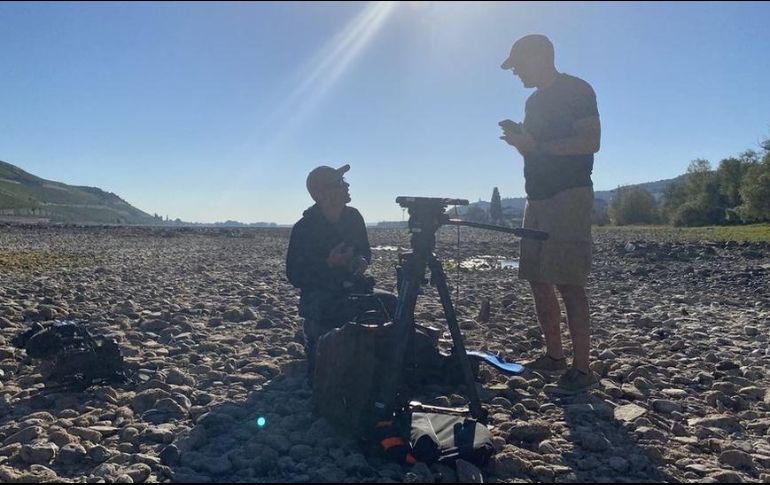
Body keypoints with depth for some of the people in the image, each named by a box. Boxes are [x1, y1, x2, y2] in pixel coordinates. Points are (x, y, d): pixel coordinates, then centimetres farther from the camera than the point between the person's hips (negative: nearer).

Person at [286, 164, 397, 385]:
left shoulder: (353, 217, 2)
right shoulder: (303, 228, -14)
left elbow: (365, 250, 18)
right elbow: (294, 276, -14)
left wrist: (362, 260, -7)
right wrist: (328, 263, -26)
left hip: (352, 287, 5)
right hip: (318, 294, -5)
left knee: (391, 302, -16)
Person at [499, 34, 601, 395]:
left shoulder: (576, 90, -3)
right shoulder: (534, 101, 21)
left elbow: (590, 142, -14)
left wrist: (536, 144, -17)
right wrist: (519, 140, 6)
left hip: (570, 195, -9)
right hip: (538, 197, 9)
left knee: (568, 281, -14)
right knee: (538, 280, 6)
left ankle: (582, 368, -10)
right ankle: (554, 355, 14)